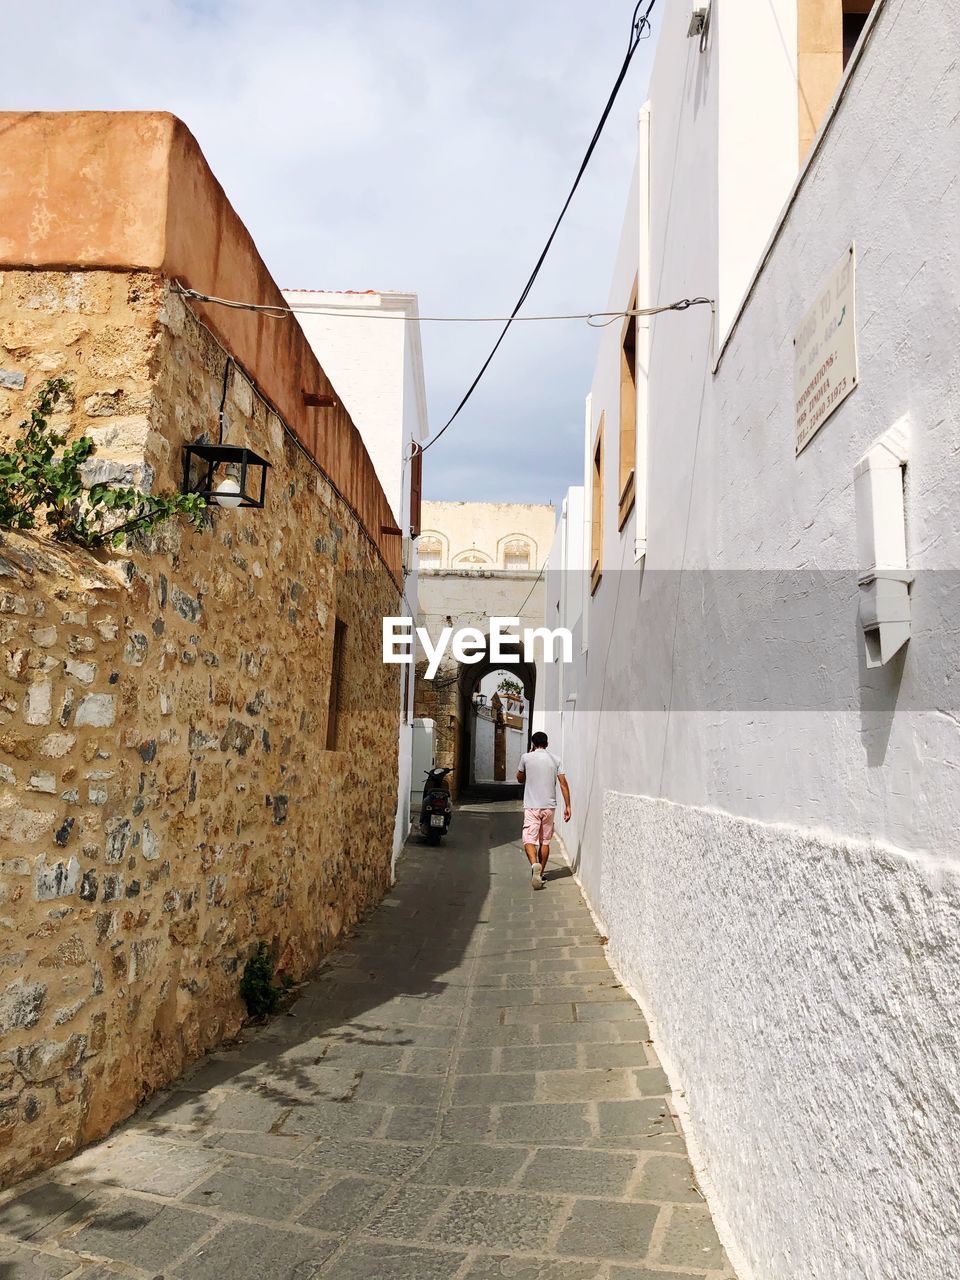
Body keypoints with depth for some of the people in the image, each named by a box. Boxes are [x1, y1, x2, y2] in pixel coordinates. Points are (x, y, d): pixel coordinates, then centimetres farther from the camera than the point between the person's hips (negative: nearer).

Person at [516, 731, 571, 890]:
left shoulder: (526, 757, -1)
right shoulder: (555, 760, 5)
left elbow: (520, 779, 13)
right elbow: (563, 783, -1)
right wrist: (567, 806, 3)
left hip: (531, 806, -3)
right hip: (549, 806, 3)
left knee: (529, 840, -6)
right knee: (545, 841, 15)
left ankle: (534, 864, -32)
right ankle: (540, 873, 22)